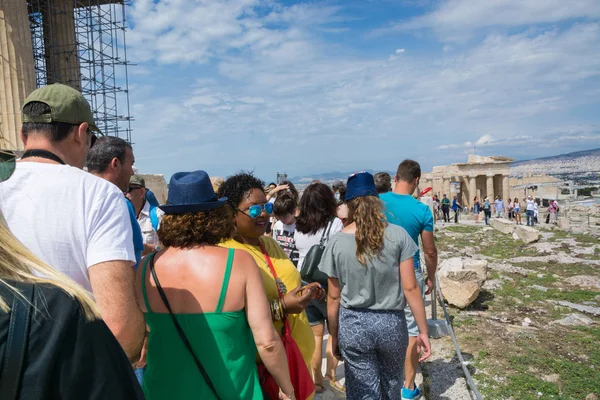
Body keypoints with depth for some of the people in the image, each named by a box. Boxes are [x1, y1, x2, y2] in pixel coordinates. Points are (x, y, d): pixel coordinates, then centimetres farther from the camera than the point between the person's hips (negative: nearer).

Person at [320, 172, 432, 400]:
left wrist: (334, 336, 11)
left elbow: (334, 297, -1)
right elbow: (410, 288, -8)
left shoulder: (337, 242, -6)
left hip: (353, 324, 0)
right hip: (392, 323, 1)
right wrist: (423, 331, 2)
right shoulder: (398, 235, -8)